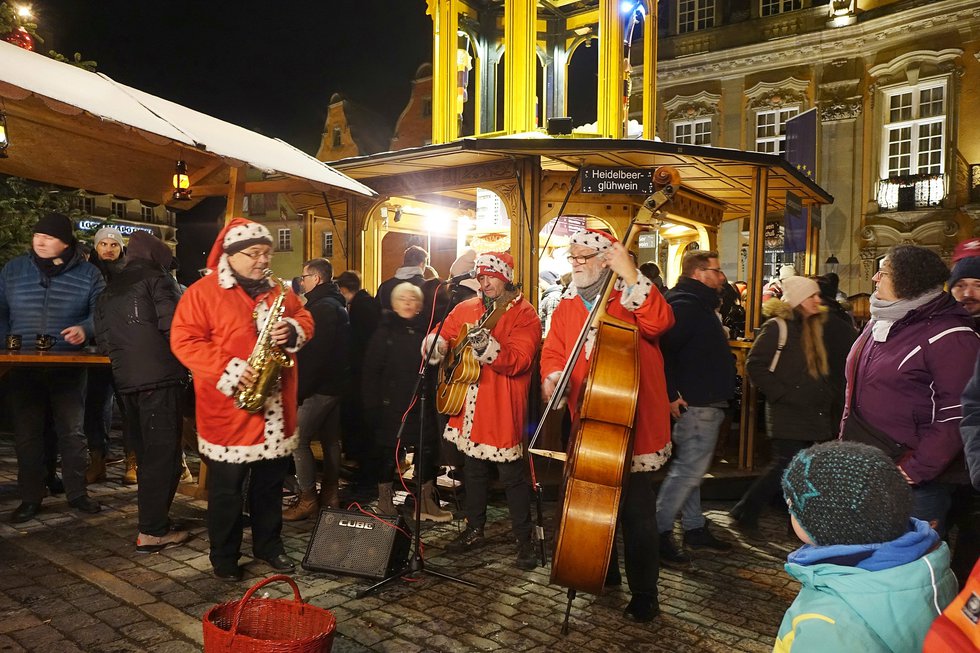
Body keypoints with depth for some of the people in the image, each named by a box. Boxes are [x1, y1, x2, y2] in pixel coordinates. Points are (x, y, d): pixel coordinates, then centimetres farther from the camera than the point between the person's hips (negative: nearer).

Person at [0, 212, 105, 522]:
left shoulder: (88, 273, 0)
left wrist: (85, 329, -20)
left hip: (69, 367, -1)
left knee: (72, 431, 6)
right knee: (27, 434, 7)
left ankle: (77, 492, 19)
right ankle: (30, 497, 19)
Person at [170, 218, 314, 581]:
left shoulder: (278, 292, 11)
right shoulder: (203, 292, -6)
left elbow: (305, 320, 16)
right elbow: (184, 340, -12)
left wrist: (292, 331, -8)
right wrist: (228, 370, -21)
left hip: (275, 409, 5)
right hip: (229, 410, -5)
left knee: (270, 483, 16)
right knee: (227, 488, 7)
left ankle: (269, 545, 31)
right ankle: (224, 556, 23)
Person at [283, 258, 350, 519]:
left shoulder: (322, 308, -17)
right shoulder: (335, 304, 15)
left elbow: (315, 355, -23)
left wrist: (299, 390, -19)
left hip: (319, 387, -11)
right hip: (336, 383, 11)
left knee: (298, 441, -6)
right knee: (330, 439, 14)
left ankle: (308, 500, 0)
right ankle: (330, 494, 23)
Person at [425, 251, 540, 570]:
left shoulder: (524, 314, -9)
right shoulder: (464, 309, 10)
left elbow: (518, 361, -20)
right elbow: (439, 336, 13)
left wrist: (486, 347, -36)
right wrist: (436, 343, -11)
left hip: (503, 407, -6)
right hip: (469, 405, 6)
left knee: (512, 475, -1)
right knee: (474, 469, 17)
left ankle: (524, 540, 13)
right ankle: (474, 529, 33)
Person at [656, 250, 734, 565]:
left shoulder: (699, 304, 18)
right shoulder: (685, 305, -17)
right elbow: (662, 348, -28)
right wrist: (671, 394, -26)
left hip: (705, 403, 11)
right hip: (696, 404, -11)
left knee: (689, 468, 16)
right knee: (688, 469, -8)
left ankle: (695, 527, 27)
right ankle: (659, 533, -1)